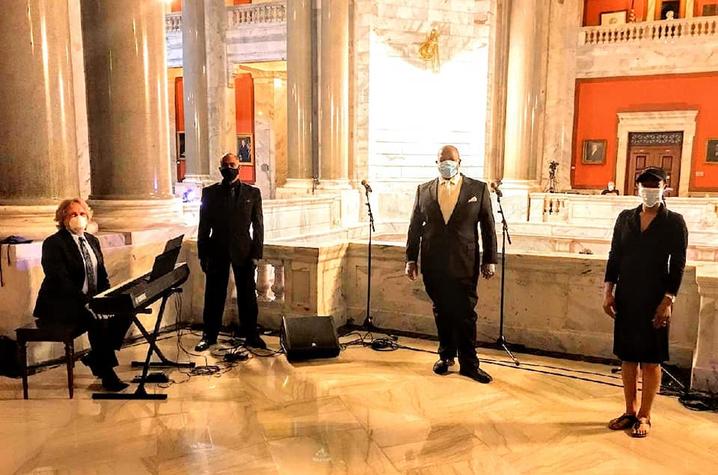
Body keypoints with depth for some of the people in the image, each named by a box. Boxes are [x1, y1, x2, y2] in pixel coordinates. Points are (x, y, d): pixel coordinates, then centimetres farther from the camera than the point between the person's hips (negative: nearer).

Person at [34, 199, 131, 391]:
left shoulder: (92, 240, 13)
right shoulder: (53, 243, -9)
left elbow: (102, 275, 13)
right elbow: (61, 281, -20)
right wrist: (86, 302, -30)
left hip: (90, 300, 8)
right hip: (58, 306, -7)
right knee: (97, 320, -32)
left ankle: (95, 357, 0)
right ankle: (107, 375, -19)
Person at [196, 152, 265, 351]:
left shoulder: (252, 193, 4)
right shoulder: (209, 192, 5)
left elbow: (258, 226, 2)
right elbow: (204, 226, 5)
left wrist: (256, 254, -4)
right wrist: (203, 254, 1)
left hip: (243, 251, 0)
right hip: (217, 251, 0)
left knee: (248, 295, 5)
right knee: (214, 295, 7)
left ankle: (251, 335, 17)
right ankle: (209, 335, 20)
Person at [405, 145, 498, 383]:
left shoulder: (478, 189, 1)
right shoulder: (424, 190, 7)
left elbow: (488, 227, 3)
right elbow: (415, 227, 9)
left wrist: (489, 260, 0)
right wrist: (411, 259, 6)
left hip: (464, 264, -2)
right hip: (433, 265, 2)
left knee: (465, 314, 1)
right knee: (441, 312, 12)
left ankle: (469, 363, 13)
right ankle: (446, 355, 28)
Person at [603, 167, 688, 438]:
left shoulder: (674, 222, -3)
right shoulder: (625, 218, 7)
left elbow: (678, 265, -6)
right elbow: (614, 257, 9)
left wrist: (667, 301, -12)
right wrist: (608, 291, 2)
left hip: (655, 301, -3)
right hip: (625, 299, 4)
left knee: (651, 361, 4)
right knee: (627, 357, 10)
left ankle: (644, 416, 17)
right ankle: (630, 412, 23)